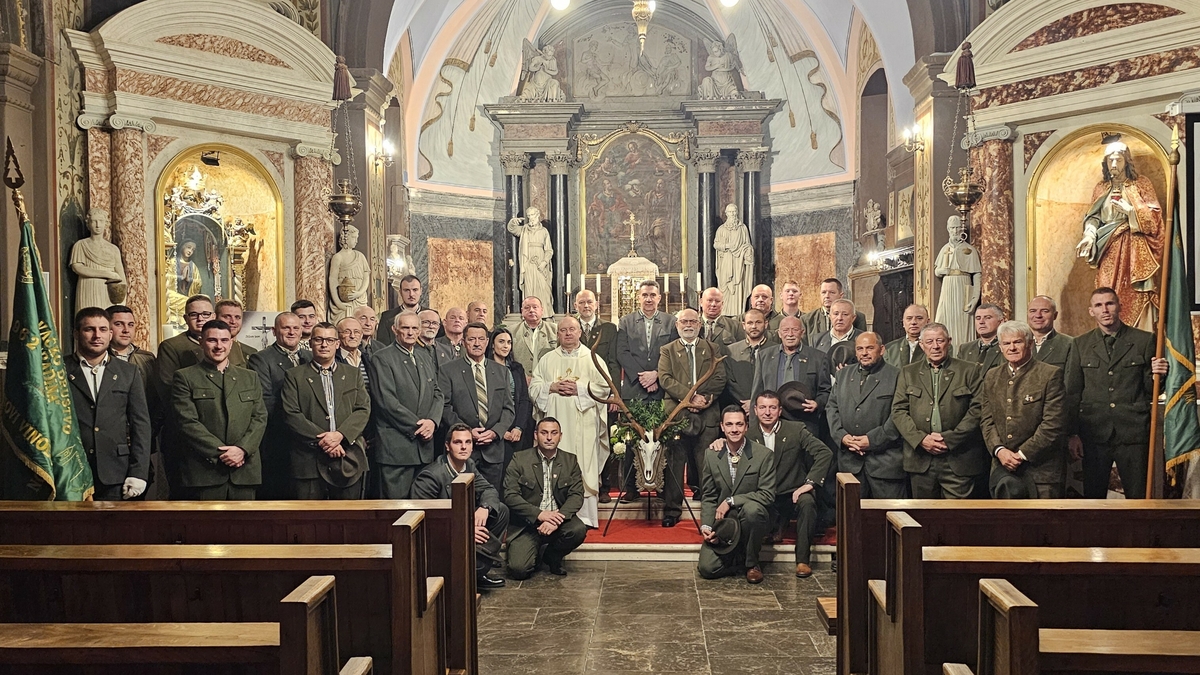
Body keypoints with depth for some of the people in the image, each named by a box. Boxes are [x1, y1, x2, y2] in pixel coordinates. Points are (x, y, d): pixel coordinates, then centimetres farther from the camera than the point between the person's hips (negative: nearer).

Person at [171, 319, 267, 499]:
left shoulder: (250, 377, 17)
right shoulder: (185, 378, 5)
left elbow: (260, 417, 8)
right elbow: (188, 422, -5)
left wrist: (242, 449, -9)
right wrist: (220, 453, -12)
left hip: (245, 472, 3)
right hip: (203, 473, -3)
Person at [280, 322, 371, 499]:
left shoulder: (352, 375, 15)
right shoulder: (294, 376, 8)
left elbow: (364, 410, 5)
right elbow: (291, 415, -3)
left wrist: (340, 434, -13)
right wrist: (321, 441, -13)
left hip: (349, 461, 2)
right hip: (309, 463, -2)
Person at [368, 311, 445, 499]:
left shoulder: (426, 357, 17)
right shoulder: (382, 358, -4)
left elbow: (438, 394, 15)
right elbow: (386, 401, -12)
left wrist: (432, 420, -5)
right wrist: (416, 426, -12)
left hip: (424, 445, 6)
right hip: (395, 446, -6)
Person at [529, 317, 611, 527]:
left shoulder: (592, 359, 9)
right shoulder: (547, 360, 15)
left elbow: (604, 386, 1)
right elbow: (533, 386, 10)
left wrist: (579, 389, -10)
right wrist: (551, 387, -8)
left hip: (583, 424, -2)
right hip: (555, 422, 2)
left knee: (584, 468, -4)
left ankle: (585, 518, 0)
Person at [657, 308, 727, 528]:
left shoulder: (712, 350, 15)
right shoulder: (667, 350, 12)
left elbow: (720, 379, 5)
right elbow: (665, 379, -2)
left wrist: (704, 399, -11)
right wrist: (690, 396, -14)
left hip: (707, 414, 1)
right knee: (674, 462, -2)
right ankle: (671, 510, 3)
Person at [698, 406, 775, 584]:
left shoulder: (764, 455, -9)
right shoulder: (711, 455, 2)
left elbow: (768, 495, -14)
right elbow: (708, 497, 6)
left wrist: (731, 501, -21)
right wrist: (706, 526, -10)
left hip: (752, 518, -2)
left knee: (752, 508, -37)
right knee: (707, 569, -18)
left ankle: (752, 563, -11)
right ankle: (740, 559, 15)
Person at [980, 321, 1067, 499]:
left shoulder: (1050, 374, -4)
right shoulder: (992, 377, 12)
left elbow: (1053, 424, -10)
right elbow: (986, 420, 10)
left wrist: (1022, 454, -11)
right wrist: (999, 449, -6)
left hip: (1041, 467, -4)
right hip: (1003, 464, 4)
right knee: (1006, 486, -18)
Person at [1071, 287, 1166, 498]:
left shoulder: (1144, 340, 6)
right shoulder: (1080, 345, 8)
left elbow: (1151, 389, 8)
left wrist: (1157, 374, -14)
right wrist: (1072, 434, 2)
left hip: (1132, 433, -1)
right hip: (1094, 433, 1)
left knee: (1138, 497, 2)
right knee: (1093, 497, 5)